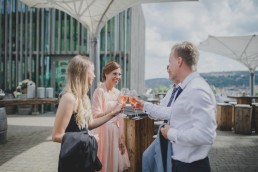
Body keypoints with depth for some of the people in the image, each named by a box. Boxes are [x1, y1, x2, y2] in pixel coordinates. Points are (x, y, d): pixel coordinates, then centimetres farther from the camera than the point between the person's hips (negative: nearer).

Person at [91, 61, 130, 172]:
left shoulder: (117, 93, 7)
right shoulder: (99, 91, -14)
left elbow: (119, 117, 10)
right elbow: (96, 116, -21)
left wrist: (122, 137, 8)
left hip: (116, 132, 7)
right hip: (104, 132, -6)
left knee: (116, 163, 15)